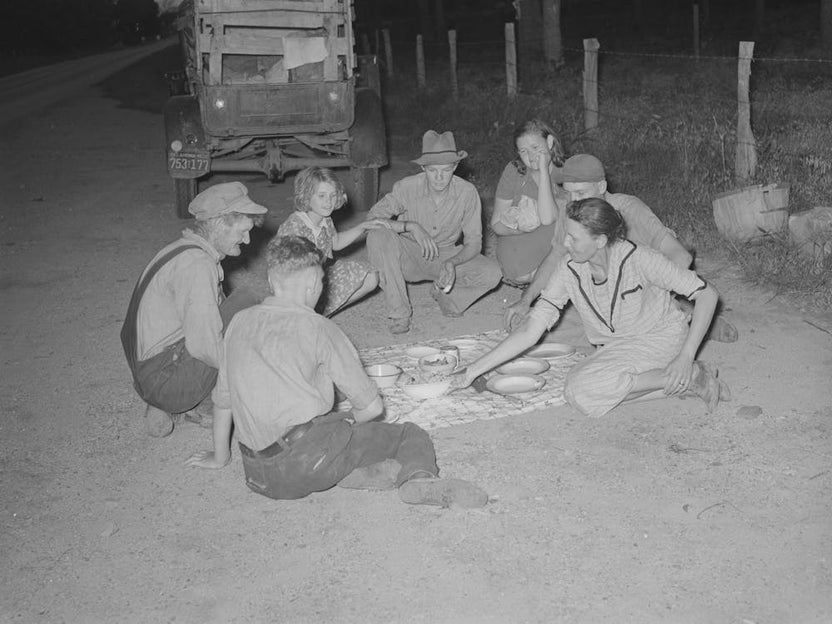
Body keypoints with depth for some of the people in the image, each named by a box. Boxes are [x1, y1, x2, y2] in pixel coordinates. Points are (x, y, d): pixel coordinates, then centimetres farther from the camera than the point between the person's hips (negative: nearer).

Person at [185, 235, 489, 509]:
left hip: (258, 477, 5)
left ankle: (365, 473, -2)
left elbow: (222, 398, 20)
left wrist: (219, 457, 34)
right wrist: (348, 424, 22)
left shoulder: (240, 322, 12)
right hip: (307, 458, -5)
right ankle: (418, 478, -23)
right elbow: (371, 406, 1)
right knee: (412, 437, 9)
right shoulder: (318, 328, -1)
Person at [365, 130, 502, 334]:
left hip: (447, 256, 1)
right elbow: (373, 217, -24)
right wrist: (411, 226, -36)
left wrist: (452, 263, -34)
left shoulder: (467, 192, -17)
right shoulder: (407, 187, -20)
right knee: (377, 236, -32)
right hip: (409, 255, -1)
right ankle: (399, 311, -20)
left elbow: (474, 242, -14)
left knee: (492, 274, -24)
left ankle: (444, 294, 6)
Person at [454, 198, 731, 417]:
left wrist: (686, 357, -27)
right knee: (576, 385, -25)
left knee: (581, 389, -27)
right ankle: (688, 382, -9)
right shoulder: (570, 270, -13)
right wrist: (473, 371, -19)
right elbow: (530, 331, -13)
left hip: (661, 338, -6)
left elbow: (707, 294, -19)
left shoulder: (638, 259, -24)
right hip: (617, 348, 6)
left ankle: (688, 375, -13)